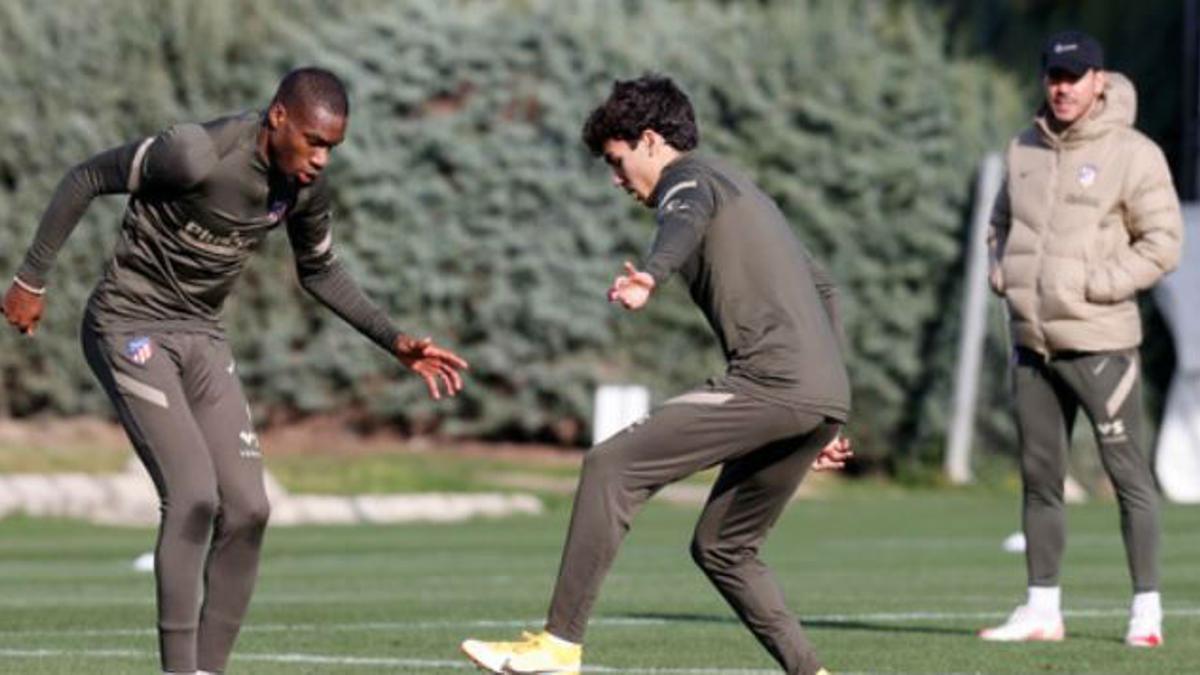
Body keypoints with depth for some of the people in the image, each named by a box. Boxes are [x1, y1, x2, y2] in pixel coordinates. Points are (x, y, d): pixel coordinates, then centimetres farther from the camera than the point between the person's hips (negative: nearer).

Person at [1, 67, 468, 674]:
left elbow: (320, 272, 16)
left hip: (201, 337, 7)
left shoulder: (306, 185, -3)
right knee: (193, 494, -20)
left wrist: (395, 342, 8)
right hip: (129, 326, -7)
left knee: (246, 509, -2)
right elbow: (87, 179, -14)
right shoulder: (199, 154, -25)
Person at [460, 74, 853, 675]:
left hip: (770, 383, -9)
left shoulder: (688, 178, 3)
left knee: (612, 467, -11)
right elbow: (819, 290, 40)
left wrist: (650, 276, -47)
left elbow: (683, 226, -24)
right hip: (826, 395, 9)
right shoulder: (740, 192, 32)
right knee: (721, 548, 19)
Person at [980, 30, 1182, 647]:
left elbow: (1162, 242, -9)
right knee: (1038, 476, 9)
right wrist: (1001, 272, 6)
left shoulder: (1133, 155, -7)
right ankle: (1042, 609, 16)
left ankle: (1147, 609, -2)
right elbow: (1001, 223, 25)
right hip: (1032, 341, 6)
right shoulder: (1025, 150, 12)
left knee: (1127, 472, -5)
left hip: (1099, 340, -6)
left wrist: (1097, 285, -15)